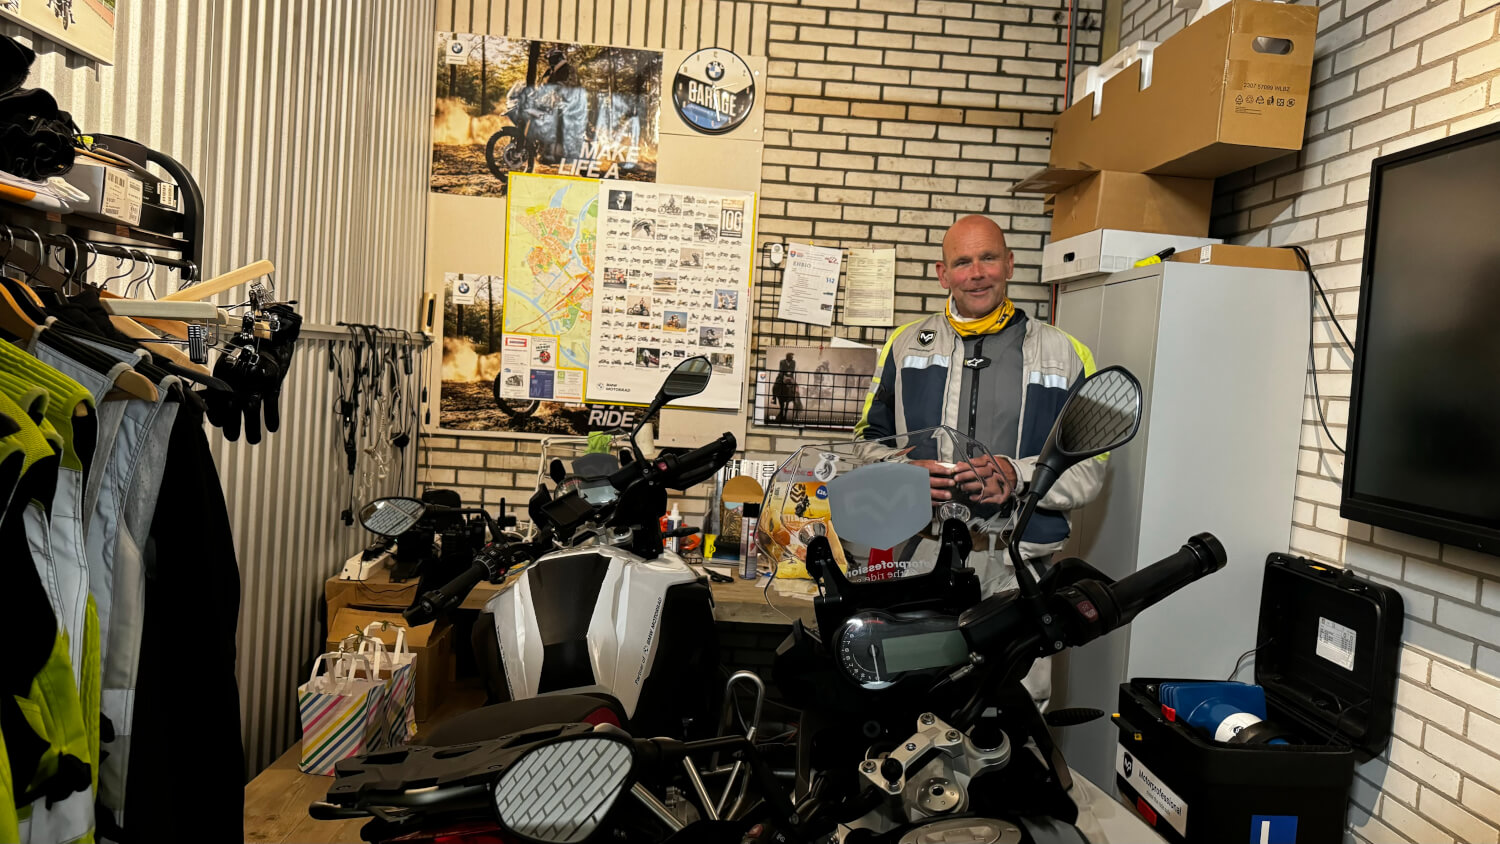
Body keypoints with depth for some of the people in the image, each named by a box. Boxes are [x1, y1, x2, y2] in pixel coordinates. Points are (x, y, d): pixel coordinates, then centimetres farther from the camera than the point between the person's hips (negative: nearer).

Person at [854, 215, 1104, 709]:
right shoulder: (906, 345, 14)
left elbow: (1088, 469, 8)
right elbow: (867, 443, 15)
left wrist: (1016, 476, -11)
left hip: (1015, 573, 0)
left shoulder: (1063, 353, 11)